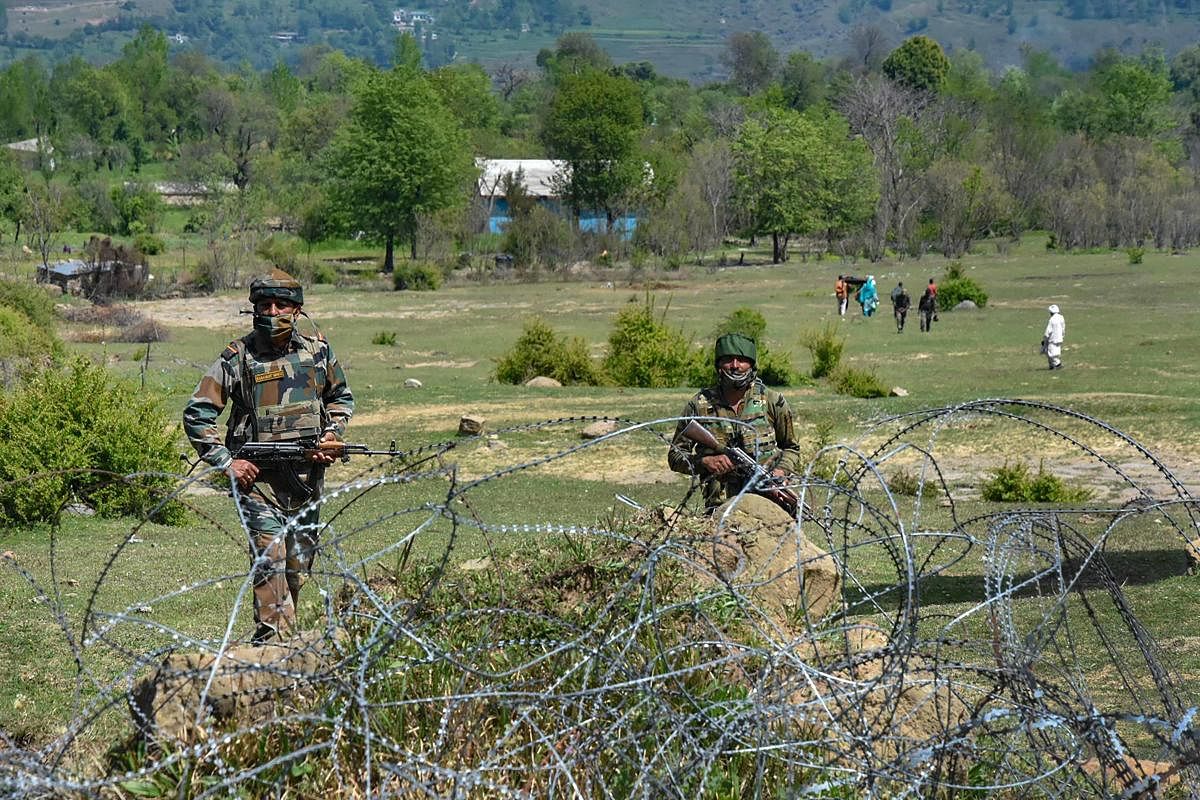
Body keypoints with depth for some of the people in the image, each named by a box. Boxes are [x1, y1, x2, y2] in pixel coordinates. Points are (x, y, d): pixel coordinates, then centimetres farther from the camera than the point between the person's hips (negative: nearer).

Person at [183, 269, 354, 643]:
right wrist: (226, 461, -9)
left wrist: (331, 434, 5)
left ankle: (268, 634, 25)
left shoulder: (318, 351, 5)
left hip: (307, 474, 5)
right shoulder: (238, 358, -5)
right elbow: (196, 415, -2)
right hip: (259, 475, -4)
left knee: (298, 564, 11)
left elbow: (341, 397, 23)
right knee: (269, 561, -17)